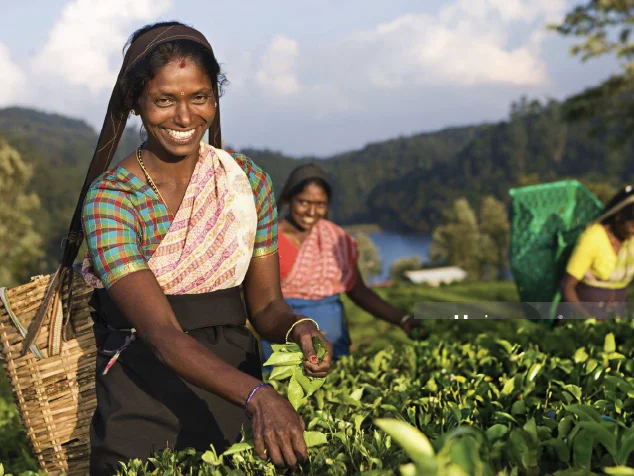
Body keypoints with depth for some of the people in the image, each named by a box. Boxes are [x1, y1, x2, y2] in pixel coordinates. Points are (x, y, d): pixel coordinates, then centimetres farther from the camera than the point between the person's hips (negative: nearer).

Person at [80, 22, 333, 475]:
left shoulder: (249, 181, -2)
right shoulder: (110, 199, -16)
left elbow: (265, 305, 2)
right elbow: (162, 333, -26)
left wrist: (298, 328, -22)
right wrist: (257, 395, -40)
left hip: (233, 376, 4)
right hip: (144, 387, -3)